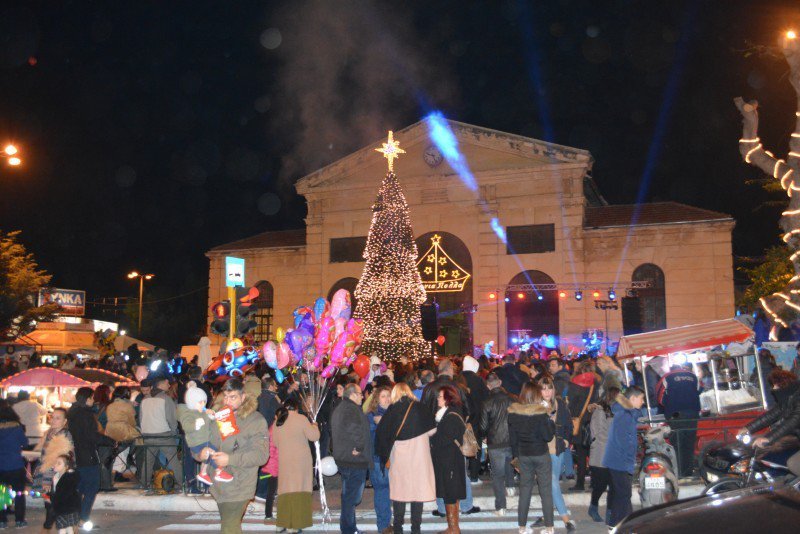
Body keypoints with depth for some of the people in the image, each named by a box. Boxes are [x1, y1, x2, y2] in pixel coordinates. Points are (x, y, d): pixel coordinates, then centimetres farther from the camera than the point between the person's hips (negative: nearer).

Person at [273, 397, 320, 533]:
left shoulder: (278, 421, 6)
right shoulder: (301, 419, -9)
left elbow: (275, 442, 15)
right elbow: (314, 436, -8)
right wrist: (314, 426, 11)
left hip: (284, 460, 5)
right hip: (300, 459, -5)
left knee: (285, 488, 12)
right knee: (299, 489, -1)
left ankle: (282, 523, 15)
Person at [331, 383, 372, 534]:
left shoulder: (338, 409, 15)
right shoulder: (352, 409, -18)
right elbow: (356, 431, -30)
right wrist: (359, 448, -17)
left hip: (342, 458, 10)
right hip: (355, 459, -10)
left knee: (348, 495, 19)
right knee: (352, 496, -2)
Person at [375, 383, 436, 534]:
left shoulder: (393, 409, 1)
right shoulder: (419, 407, 3)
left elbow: (381, 430, -6)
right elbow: (432, 429, 3)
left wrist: (384, 454, 0)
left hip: (398, 455, 0)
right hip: (419, 453, 0)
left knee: (399, 489, 10)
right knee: (418, 488, 7)